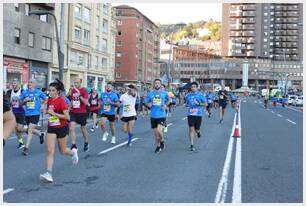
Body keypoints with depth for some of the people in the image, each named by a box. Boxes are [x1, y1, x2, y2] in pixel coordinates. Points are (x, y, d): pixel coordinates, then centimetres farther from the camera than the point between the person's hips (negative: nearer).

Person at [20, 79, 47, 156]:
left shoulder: (39, 92, -1)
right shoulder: (24, 92, 3)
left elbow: (45, 99, 14)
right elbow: (20, 103, 8)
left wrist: (43, 105, -1)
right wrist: (25, 100, -11)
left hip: (35, 114, -4)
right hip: (27, 114, 4)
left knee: (30, 130, -12)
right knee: (31, 130, 16)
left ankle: (26, 148, -6)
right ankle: (40, 134, 47)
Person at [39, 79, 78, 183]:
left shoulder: (61, 100, -16)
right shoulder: (49, 100, 3)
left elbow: (67, 117, -20)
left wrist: (54, 113, -25)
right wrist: (46, 112, 1)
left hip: (61, 128, -5)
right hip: (51, 128, 5)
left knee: (62, 151, 11)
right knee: (50, 151, -8)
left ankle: (73, 152, 45)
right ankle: (49, 173, -10)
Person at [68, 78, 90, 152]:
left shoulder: (84, 90, -10)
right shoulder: (72, 90, 5)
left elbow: (86, 102, -20)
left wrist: (80, 95, -28)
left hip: (82, 113, -3)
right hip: (73, 112, 3)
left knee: (83, 129, 12)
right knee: (71, 128, -13)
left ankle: (86, 143, 35)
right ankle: (73, 145, -9)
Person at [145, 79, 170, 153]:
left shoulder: (164, 93, 0)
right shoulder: (150, 94, 3)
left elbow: (168, 100, 18)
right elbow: (146, 102, 12)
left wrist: (165, 105, 0)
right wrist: (148, 105, -10)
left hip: (161, 115, -2)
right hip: (153, 116, 3)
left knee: (159, 130, -20)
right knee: (155, 133, 9)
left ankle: (162, 141, 10)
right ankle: (158, 146, 28)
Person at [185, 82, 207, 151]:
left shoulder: (200, 95, -1)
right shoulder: (188, 95, 7)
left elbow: (205, 104, 0)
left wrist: (199, 103, -14)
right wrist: (187, 105, 4)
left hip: (198, 114, -1)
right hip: (190, 114, 1)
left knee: (196, 129, 7)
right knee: (191, 129, -9)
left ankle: (198, 131, 47)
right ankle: (192, 145, -5)